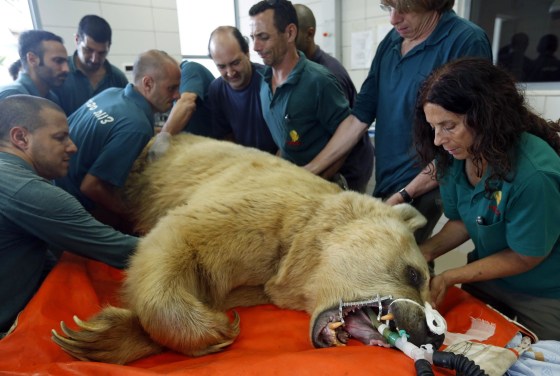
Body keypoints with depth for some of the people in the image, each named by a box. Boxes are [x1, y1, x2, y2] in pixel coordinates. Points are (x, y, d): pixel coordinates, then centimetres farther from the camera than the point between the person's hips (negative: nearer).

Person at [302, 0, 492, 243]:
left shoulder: (466, 42, -13)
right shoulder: (391, 42, 7)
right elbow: (360, 116, 7)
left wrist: (405, 195, -17)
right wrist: (309, 170, 3)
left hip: (423, 189, -6)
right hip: (385, 184, 6)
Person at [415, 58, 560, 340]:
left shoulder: (533, 175, -36)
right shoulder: (454, 156, -16)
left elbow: (524, 257, -21)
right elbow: (462, 221, -3)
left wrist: (448, 278, -23)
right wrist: (424, 252, -20)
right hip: (487, 279, 6)